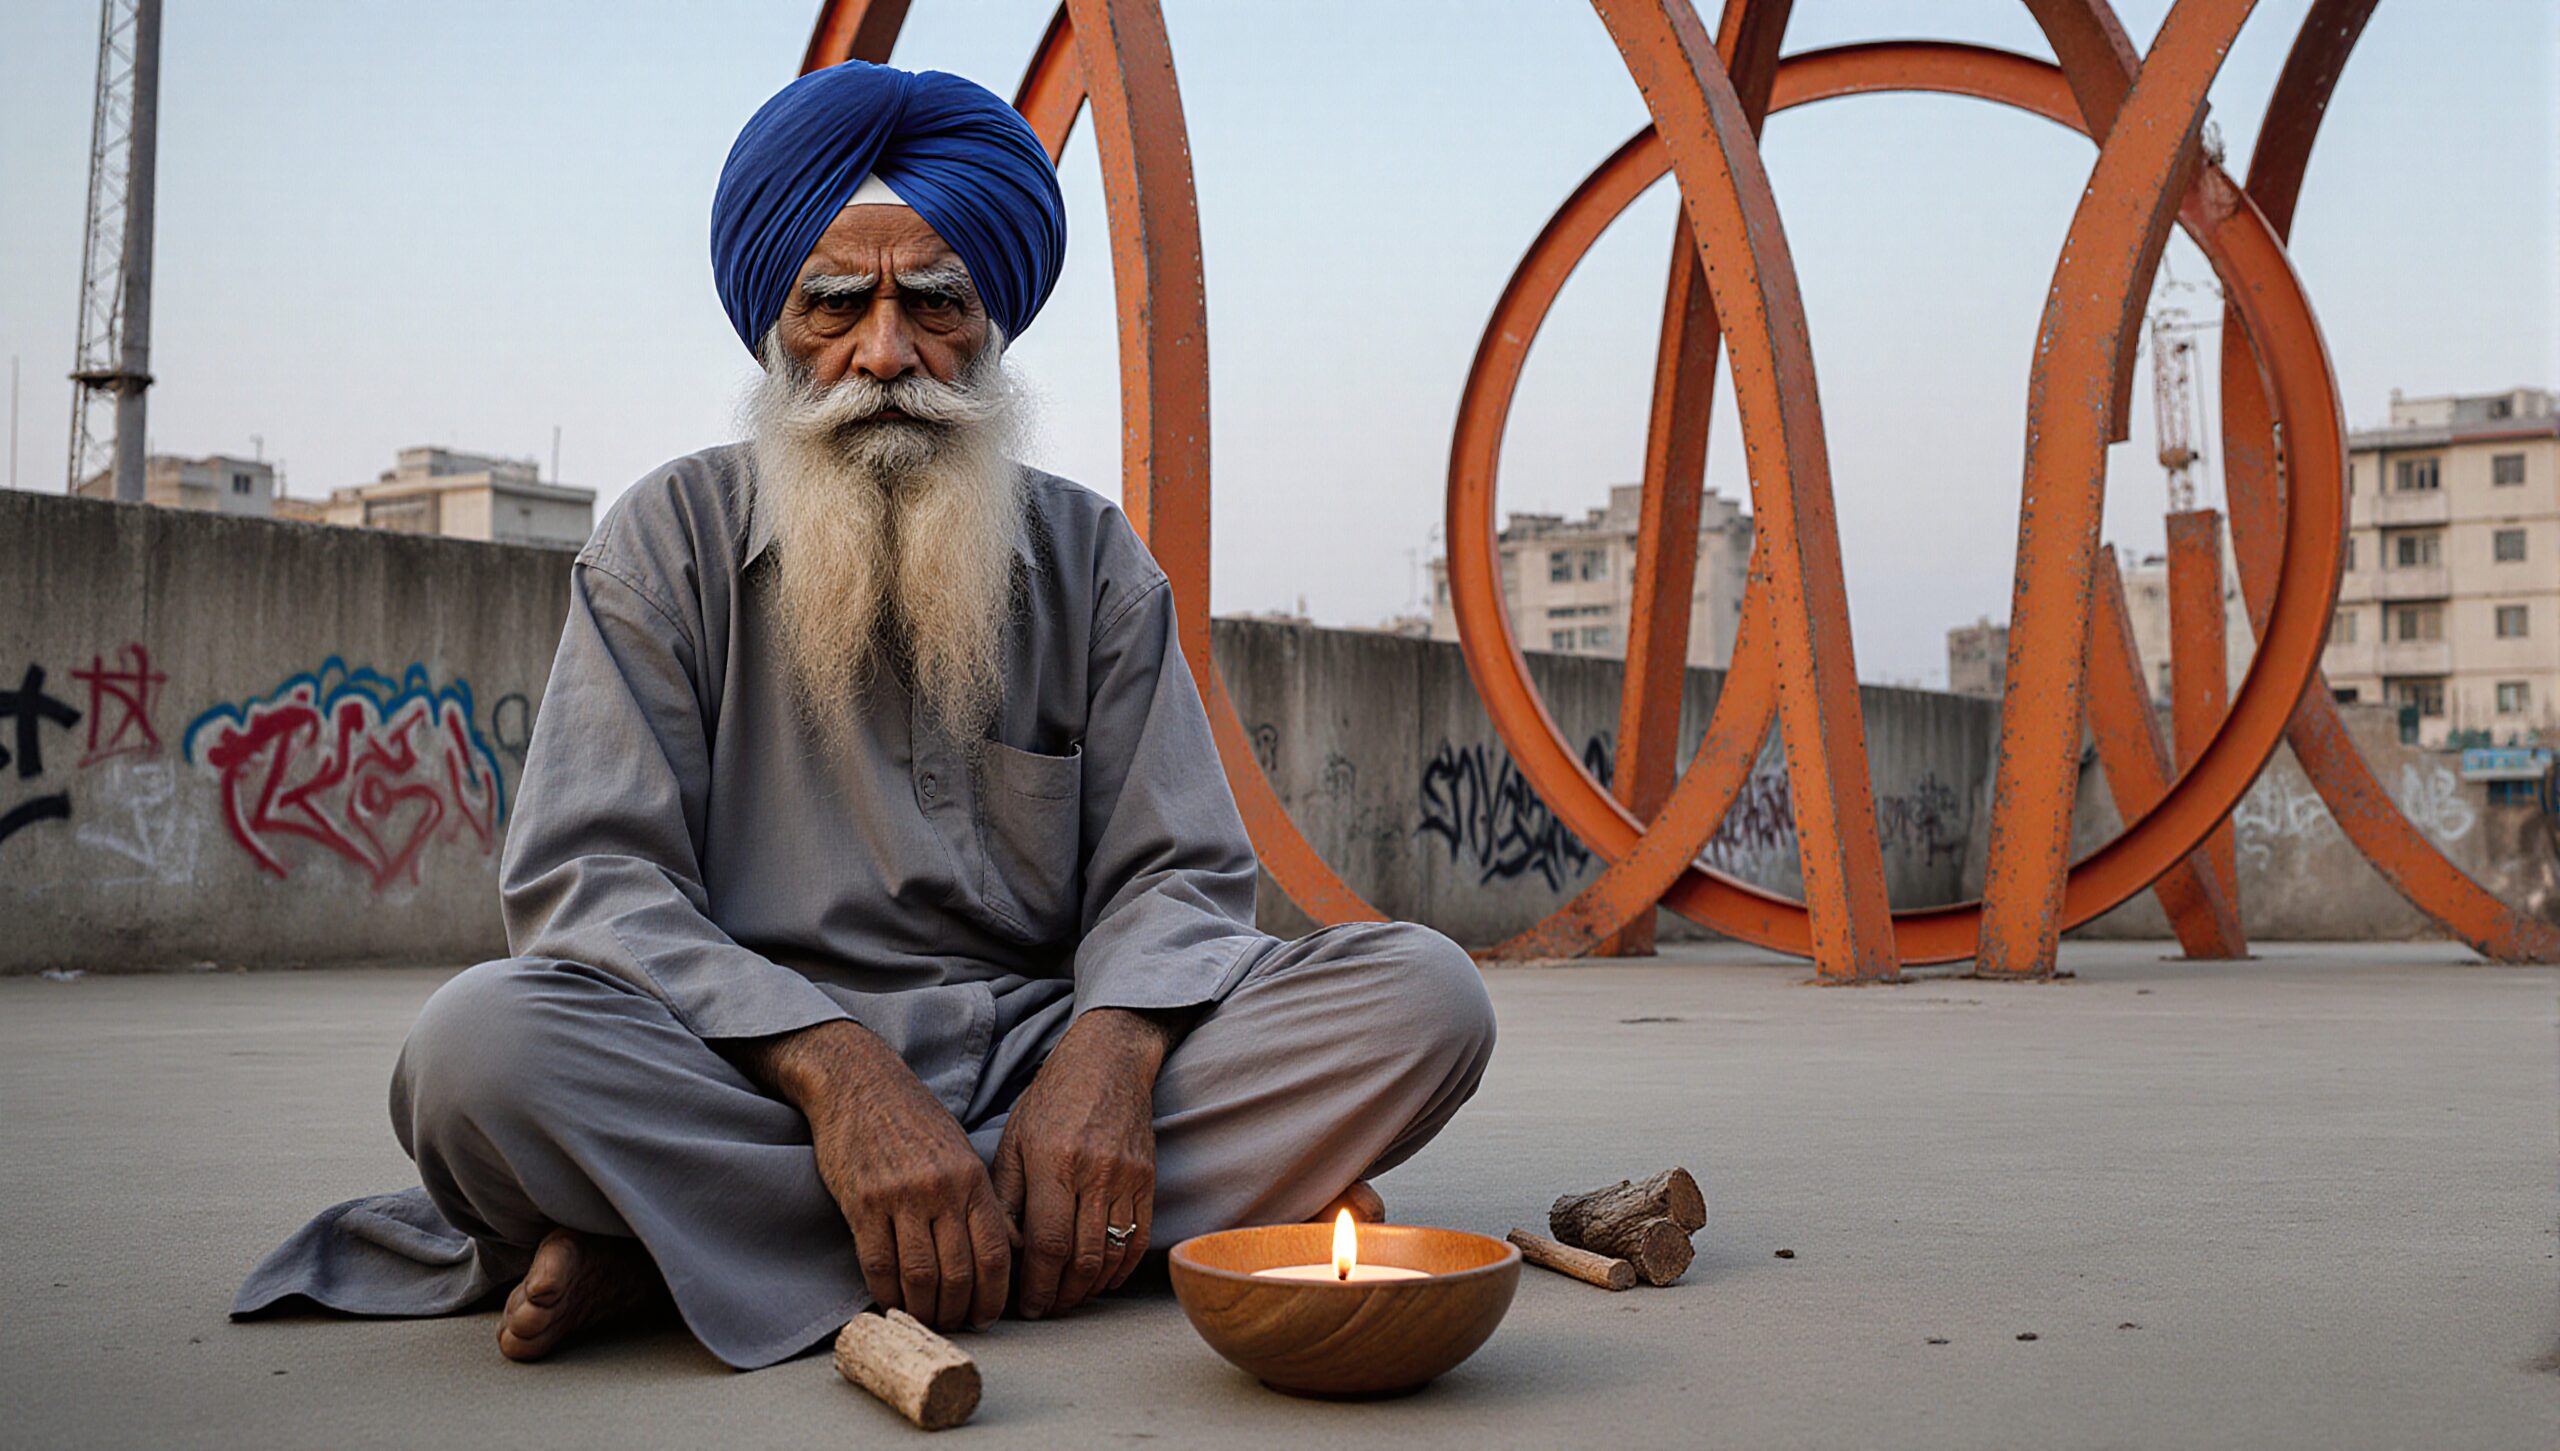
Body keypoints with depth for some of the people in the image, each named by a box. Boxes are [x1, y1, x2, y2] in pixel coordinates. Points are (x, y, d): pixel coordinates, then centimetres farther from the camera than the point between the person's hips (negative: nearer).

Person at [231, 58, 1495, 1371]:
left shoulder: (1093, 561, 12)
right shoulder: (670, 539, 6)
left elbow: (1176, 871, 5)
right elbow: (593, 878, -6)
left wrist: (1110, 1048, -20)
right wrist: (836, 1068, -24)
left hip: (1035, 1053, 3)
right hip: (749, 1074, -2)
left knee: (1423, 992, -20)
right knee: (479, 1049, -32)